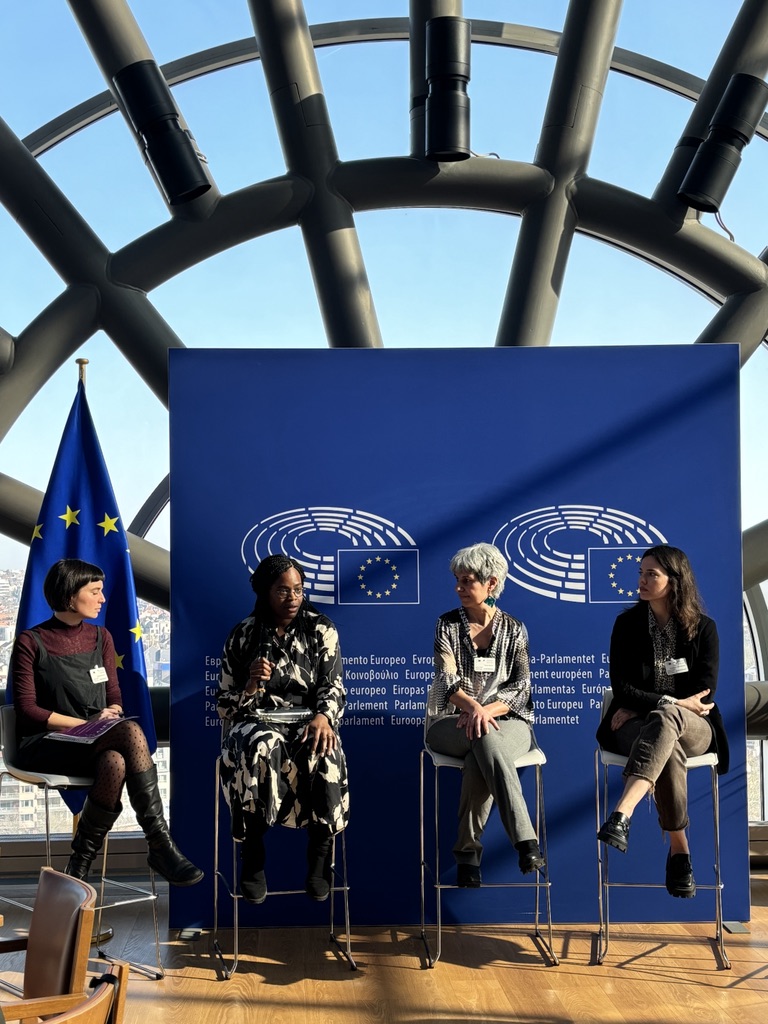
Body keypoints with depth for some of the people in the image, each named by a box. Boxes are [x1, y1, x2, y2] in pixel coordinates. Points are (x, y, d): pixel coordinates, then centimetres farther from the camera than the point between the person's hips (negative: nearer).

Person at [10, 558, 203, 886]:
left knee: (115, 763, -35)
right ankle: (160, 845, -26)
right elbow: (27, 710, -7)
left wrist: (109, 716, -11)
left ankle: (84, 855, -24)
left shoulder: (101, 637, 14)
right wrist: (86, 723, -15)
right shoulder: (31, 642, -1)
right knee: (132, 733, -34)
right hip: (47, 745, -4)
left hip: (94, 743, 5)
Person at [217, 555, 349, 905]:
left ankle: (320, 854, -18)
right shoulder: (243, 635, 6)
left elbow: (333, 687, 2)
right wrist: (251, 686, -15)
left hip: (308, 720, 0)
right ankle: (253, 858, -22)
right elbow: (225, 705, 7)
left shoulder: (321, 630, 6)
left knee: (324, 753, -36)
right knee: (260, 749, -37)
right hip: (256, 722, 0)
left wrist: (323, 716, -21)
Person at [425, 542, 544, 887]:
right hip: (452, 723, 0)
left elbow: (522, 685, 1)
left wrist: (488, 710, -18)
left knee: (480, 758, -37)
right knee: (486, 741, -38)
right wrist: (473, 707, -26)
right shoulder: (447, 625, 9)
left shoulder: (514, 630, 11)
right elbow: (447, 679, -5)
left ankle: (468, 851, -33)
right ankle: (525, 842, -47)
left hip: (506, 720, 1)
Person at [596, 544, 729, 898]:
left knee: (664, 721, -40)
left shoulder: (703, 628, 4)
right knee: (668, 749, -38)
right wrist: (673, 702, -16)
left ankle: (621, 816, -57)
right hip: (637, 724, 1)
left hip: (693, 727, -1)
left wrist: (657, 708, -8)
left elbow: (704, 692, -2)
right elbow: (621, 686, -3)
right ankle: (679, 850, -32)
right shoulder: (627, 623, 5)